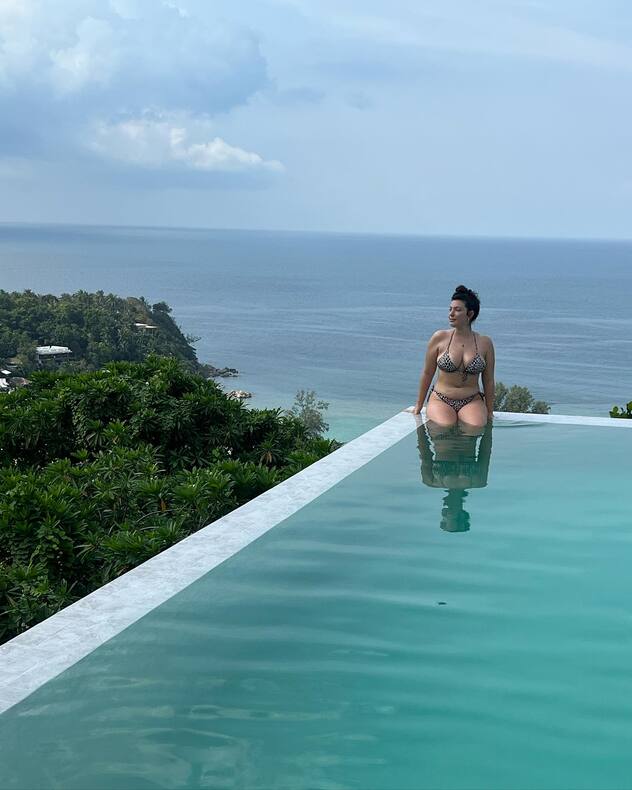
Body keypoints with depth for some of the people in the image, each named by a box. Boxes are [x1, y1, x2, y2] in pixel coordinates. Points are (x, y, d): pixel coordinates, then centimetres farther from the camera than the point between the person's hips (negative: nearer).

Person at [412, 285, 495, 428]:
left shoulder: (485, 343, 3)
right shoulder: (439, 338, 0)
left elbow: (488, 380, 10)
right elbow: (427, 373, 8)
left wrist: (489, 411, 11)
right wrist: (419, 405, 13)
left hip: (472, 401, 1)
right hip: (441, 399, -1)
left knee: (476, 427, -27)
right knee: (444, 427, -29)